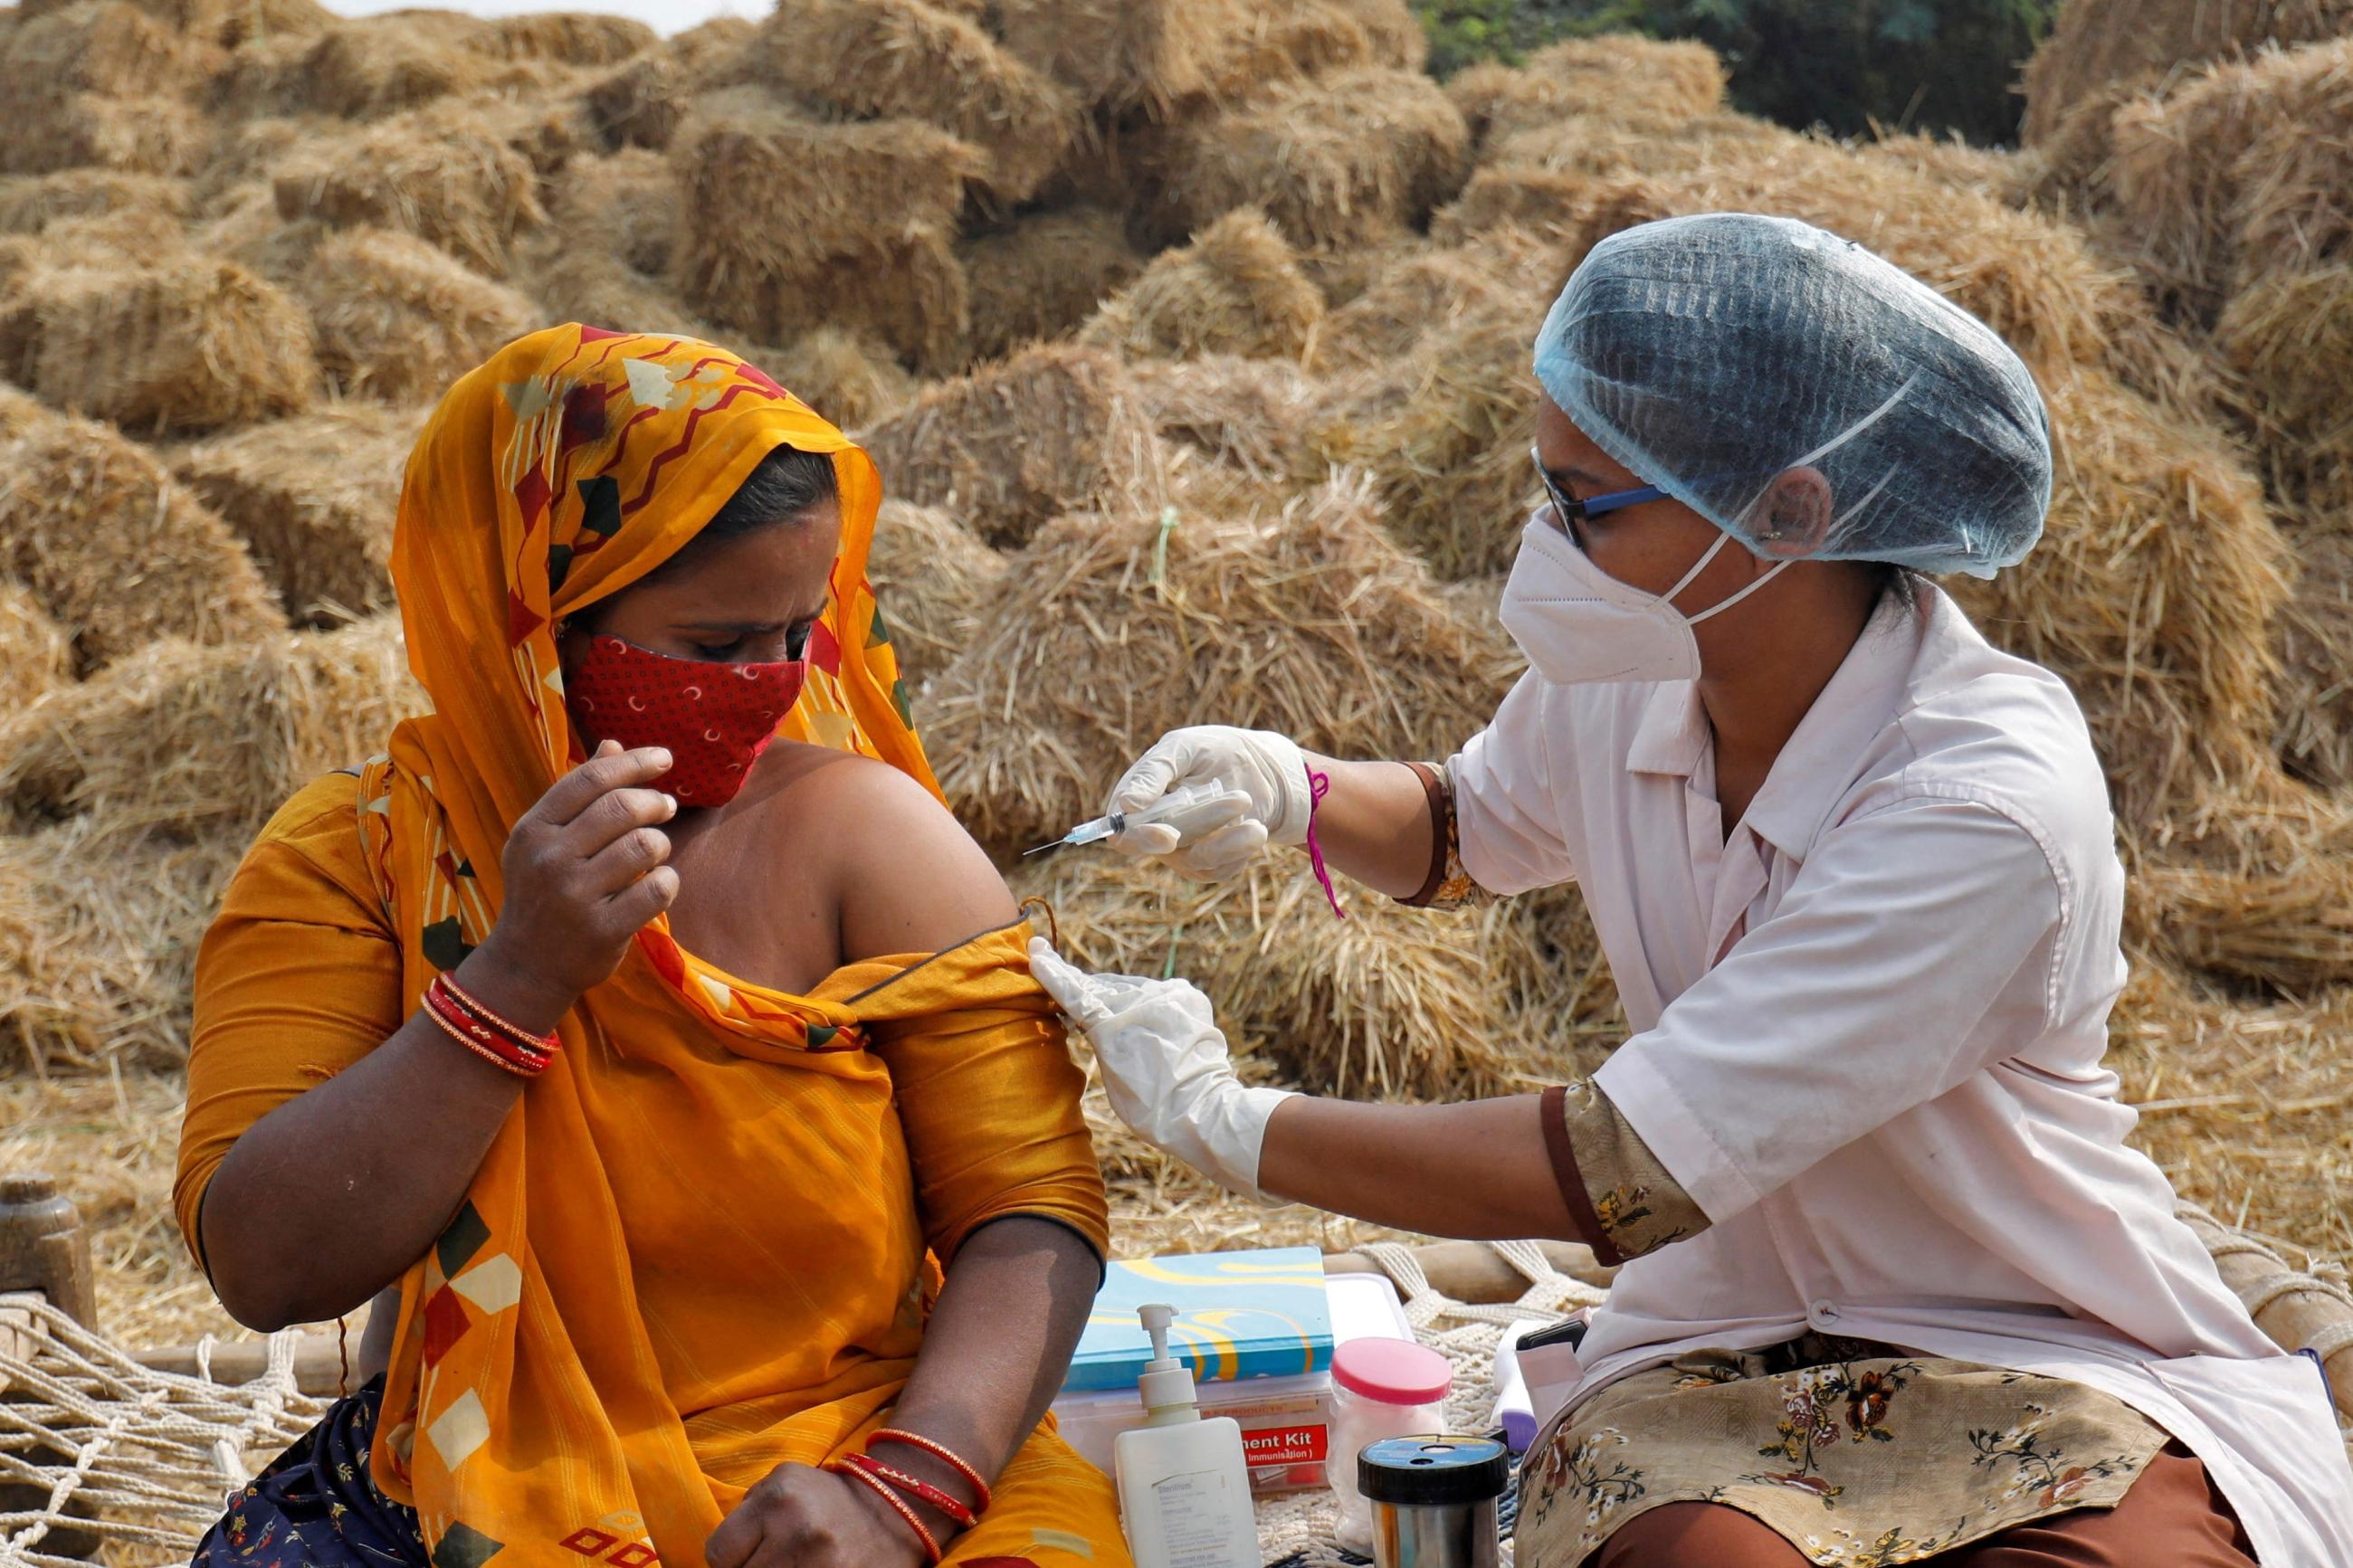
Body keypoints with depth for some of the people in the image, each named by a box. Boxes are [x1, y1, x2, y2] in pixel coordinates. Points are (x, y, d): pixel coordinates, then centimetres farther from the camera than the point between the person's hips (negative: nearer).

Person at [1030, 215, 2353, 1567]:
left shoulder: (1989, 808, -27)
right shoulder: (1622, 685, -5)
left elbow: (1623, 1178, -28)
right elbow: (1465, 828, 22)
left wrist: (1220, 1117, -18)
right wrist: (1291, 791, -2)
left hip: (2050, 1370, -4)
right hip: (1722, 1351, 4)